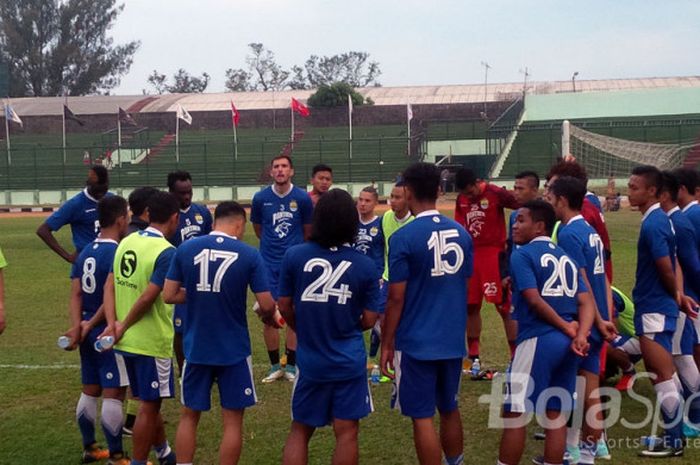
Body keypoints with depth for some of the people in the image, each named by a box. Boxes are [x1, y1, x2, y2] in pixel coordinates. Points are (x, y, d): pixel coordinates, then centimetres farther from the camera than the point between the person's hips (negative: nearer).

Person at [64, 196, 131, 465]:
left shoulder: (85, 253, 9)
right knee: (113, 395, -3)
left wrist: (77, 326, -5)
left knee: (90, 391, 17)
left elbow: (76, 294, 3)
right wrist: (90, 324, -10)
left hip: (88, 333, 9)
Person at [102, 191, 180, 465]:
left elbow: (110, 286, 1)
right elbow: (147, 298, -22)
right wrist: (123, 327, -10)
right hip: (152, 342, -8)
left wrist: (112, 324, -6)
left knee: (150, 401, 21)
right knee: (149, 406, 5)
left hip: (127, 340, 8)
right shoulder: (166, 252, -18)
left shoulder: (127, 242, 5)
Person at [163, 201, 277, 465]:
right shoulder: (249, 255, -9)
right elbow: (266, 305, -10)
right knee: (232, 420, 9)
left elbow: (169, 295, -1)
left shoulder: (186, 249, -3)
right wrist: (268, 317, 12)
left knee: (189, 415, 17)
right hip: (234, 350, -2)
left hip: (196, 348, 2)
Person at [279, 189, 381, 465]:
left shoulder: (294, 256, -9)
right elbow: (369, 320, -3)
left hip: (310, 360, 1)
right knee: (346, 432, 5)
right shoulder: (366, 266, -9)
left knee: (300, 430, 15)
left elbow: (284, 307, 1)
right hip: (349, 362, -1)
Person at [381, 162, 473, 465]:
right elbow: (465, 287, 12)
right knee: (450, 410, 21)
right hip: (453, 340, 6)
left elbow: (396, 298, -12)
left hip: (416, 343, -6)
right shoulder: (461, 233, 3)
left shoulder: (403, 237, -14)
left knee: (422, 418, 3)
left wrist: (386, 344, -2)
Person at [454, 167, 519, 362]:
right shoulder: (461, 199, 7)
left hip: (494, 254, -6)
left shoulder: (496, 193, -11)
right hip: (471, 255, 6)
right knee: (471, 306, 9)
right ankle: (473, 356, 22)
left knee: (504, 306, -4)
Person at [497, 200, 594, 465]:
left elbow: (534, 300, -14)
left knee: (514, 412, 2)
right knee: (556, 414, 13)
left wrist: (566, 327, -5)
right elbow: (585, 302, 5)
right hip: (567, 343, 7)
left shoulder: (522, 254, -4)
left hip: (538, 341, -7)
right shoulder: (566, 257, 17)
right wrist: (580, 335, -9)